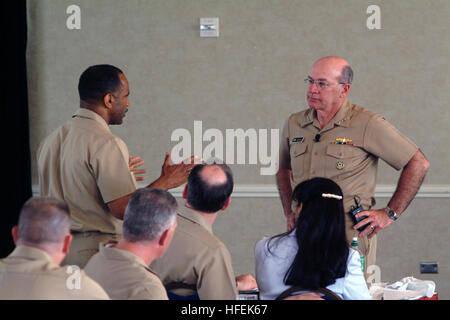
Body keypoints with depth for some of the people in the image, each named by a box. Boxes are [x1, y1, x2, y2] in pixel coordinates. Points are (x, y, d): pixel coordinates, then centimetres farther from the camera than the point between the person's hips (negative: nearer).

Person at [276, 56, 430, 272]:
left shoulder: (368, 125, -5)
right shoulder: (294, 124, 11)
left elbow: (418, 164, -1)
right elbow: (283, 170, 30)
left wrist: (390, 213, -2)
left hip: (351, 236, -4)